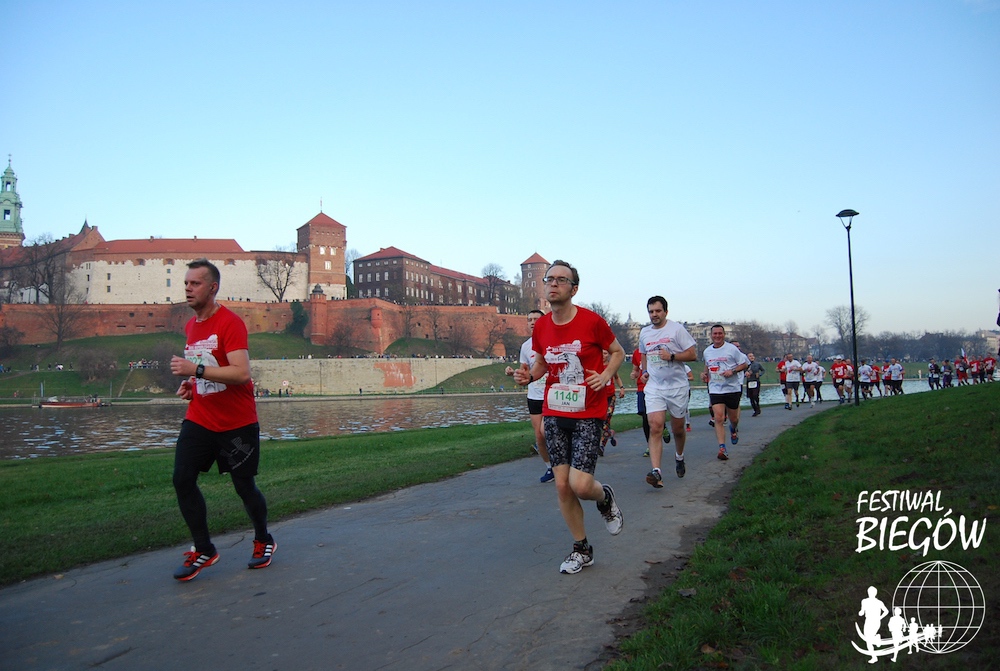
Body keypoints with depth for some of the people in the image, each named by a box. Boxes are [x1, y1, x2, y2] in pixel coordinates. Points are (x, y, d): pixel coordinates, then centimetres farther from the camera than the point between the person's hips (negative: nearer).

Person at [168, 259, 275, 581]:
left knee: (244, 486, 5)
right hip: (199, 419, 7)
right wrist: (190, 383, 7)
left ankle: (263, 541, 29)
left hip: (237, 423, -7)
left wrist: (196, 369, -30)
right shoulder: (191, 325, 10)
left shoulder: (230, 323, -16)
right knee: (182, 479, -5)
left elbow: (241, 373, -26)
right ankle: (203, 550, 11)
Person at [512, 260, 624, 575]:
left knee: (580, 484, -14)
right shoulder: (541, 327, 2)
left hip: (588, 414, -4)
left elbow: (618, 352, 4)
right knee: (562, 485, 5)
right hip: (554, 413, 5)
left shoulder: (592, 321, -11)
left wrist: (605, 375, -15)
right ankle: (581, 549, 24)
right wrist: (528, 375, -4)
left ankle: (605, 498, 25)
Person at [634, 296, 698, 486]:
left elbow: (693, 355, -7)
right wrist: (644, 372, 10)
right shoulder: (644, 333, 9)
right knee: (655, 427, -14)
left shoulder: (677, 329, -5)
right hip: (654, 387, 2)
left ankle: (679, 457, 42)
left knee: (678, 428, 11)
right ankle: (656, 472, -20)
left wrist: (671, 356, -20)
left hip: (677, 386, -2)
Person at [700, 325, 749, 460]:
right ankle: (722, 448, -13)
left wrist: (732, 371, -17)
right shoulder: (707, 351, 8)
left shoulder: (732, 349, -6)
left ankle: (733, 429, 50)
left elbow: (745, 364, -2)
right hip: (715, 389, 2)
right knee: (718, 418, -13)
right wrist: (705, 373, 4)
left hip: (733, 388, -2)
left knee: (733, 418, 13)